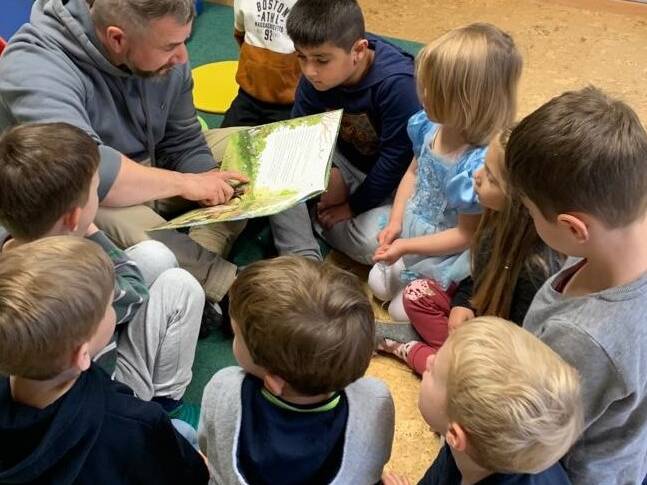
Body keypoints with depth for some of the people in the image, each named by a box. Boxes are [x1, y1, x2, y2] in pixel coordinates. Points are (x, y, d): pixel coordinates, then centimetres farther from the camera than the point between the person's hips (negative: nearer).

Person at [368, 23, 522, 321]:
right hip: (412, 226, 7)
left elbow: (466, 236, -27)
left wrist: (406, 246, -23)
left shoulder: (479, 166, -39)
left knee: (403, 308, -2)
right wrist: (395, 223, -7)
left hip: (446, 253, -7)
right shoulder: (429, 126, -17)